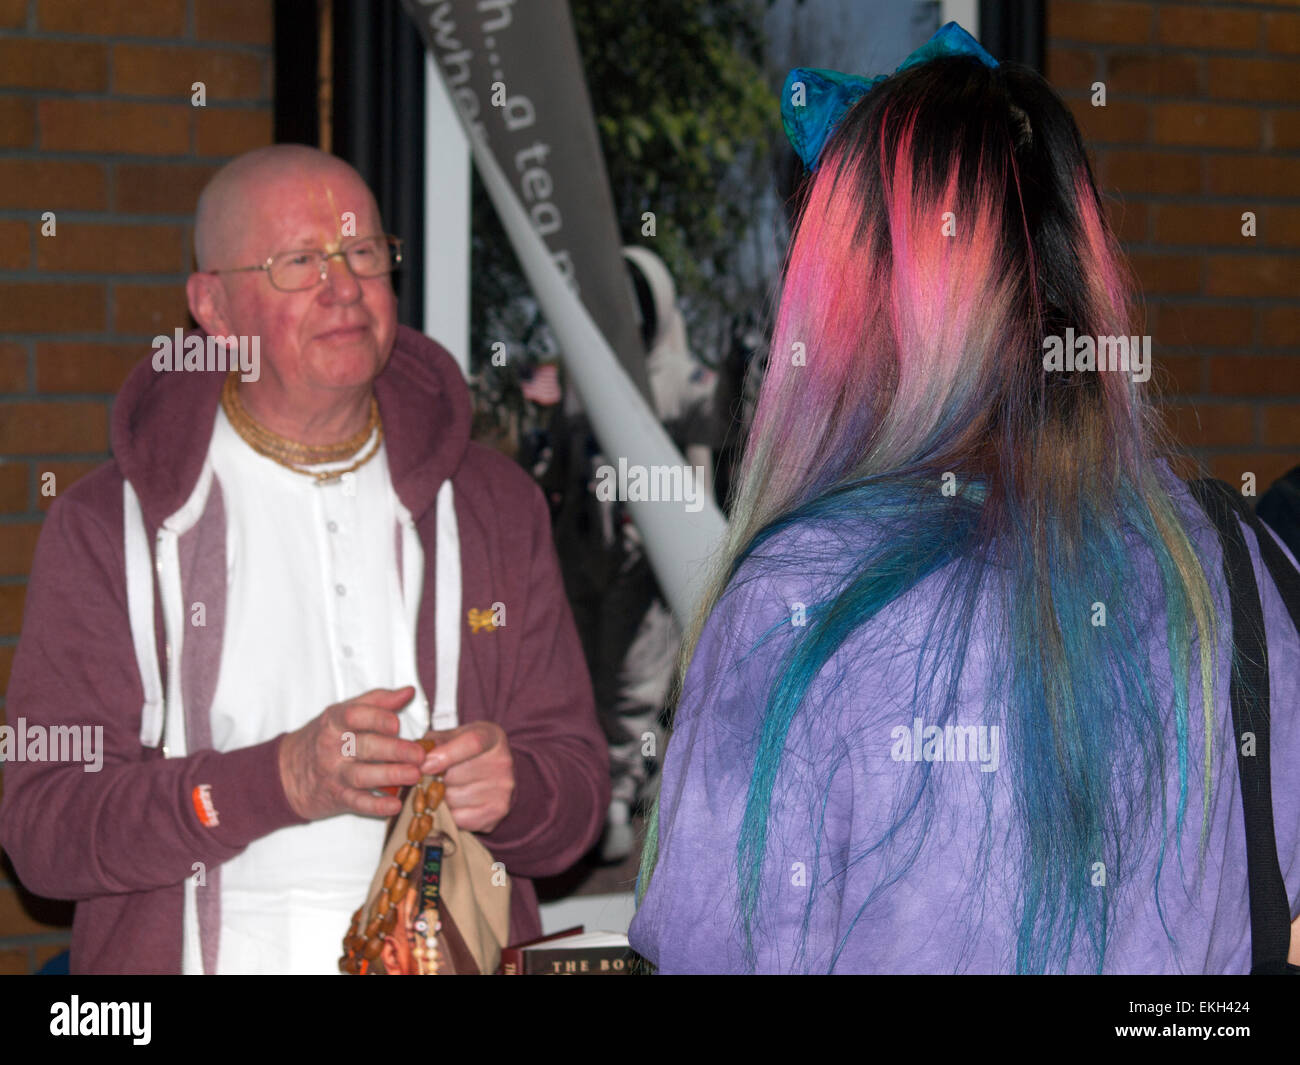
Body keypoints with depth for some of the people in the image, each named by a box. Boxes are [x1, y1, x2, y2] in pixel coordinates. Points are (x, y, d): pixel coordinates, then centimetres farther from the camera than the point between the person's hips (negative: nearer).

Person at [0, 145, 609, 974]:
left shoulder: (494, 508, 13)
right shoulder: (110, 525, 4)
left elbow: (579, 790, 13)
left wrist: (509, 791, -9)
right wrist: (280, 779, -16)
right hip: (217, 954, -2)